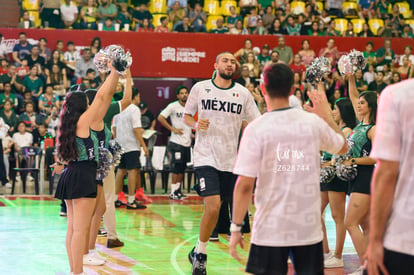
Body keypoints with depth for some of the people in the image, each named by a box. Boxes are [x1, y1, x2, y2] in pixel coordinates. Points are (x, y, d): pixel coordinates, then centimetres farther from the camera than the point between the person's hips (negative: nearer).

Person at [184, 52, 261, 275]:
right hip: (206, 156, -3)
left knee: (214, 207, 7)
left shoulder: (242, 93, 4)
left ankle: (198, 252, 25)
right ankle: (200, 254, 4)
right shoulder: (200, 88, 1)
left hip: (230, 159, 3)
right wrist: (195, 124, -11)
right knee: (213, 206, -15)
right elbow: (186, 116, 10)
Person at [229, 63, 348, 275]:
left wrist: (236, 228, -3)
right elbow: (343, 147, 20)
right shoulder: (314, 122, -1)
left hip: (270, 229, -3)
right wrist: (326, 114, 29)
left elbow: (245, 185, -11)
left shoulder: (256, 129, -10)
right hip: (309, 228, 3)